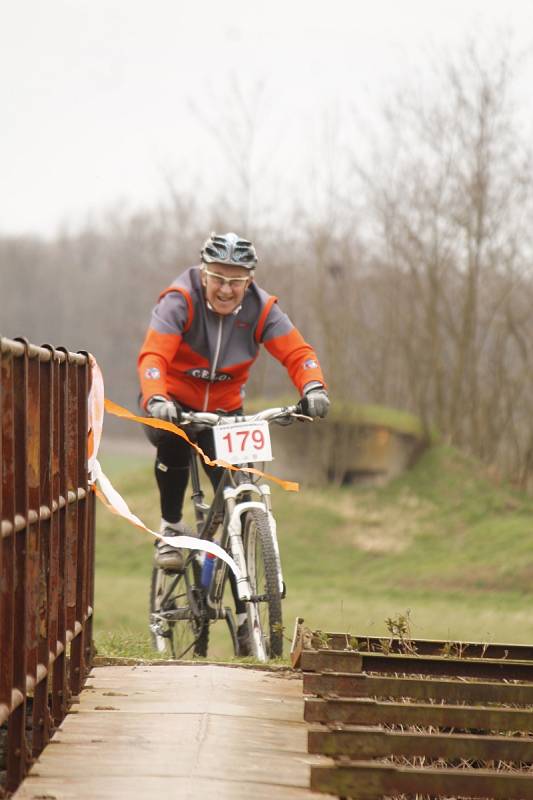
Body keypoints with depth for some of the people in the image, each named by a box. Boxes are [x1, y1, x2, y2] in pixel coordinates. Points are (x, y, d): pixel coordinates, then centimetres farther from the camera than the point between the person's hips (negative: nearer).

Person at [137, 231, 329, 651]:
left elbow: (298, 352, -21)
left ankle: (244, 615, 3)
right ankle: (171, 529, -15)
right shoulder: (180, 301, -23)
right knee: (173, 441, -38)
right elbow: (153, 355, -34)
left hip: (223, 410, 3)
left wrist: (313, 388, -43)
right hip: (173, 403, -3)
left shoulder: (261, 309, -14)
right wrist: (156, 399, -54)